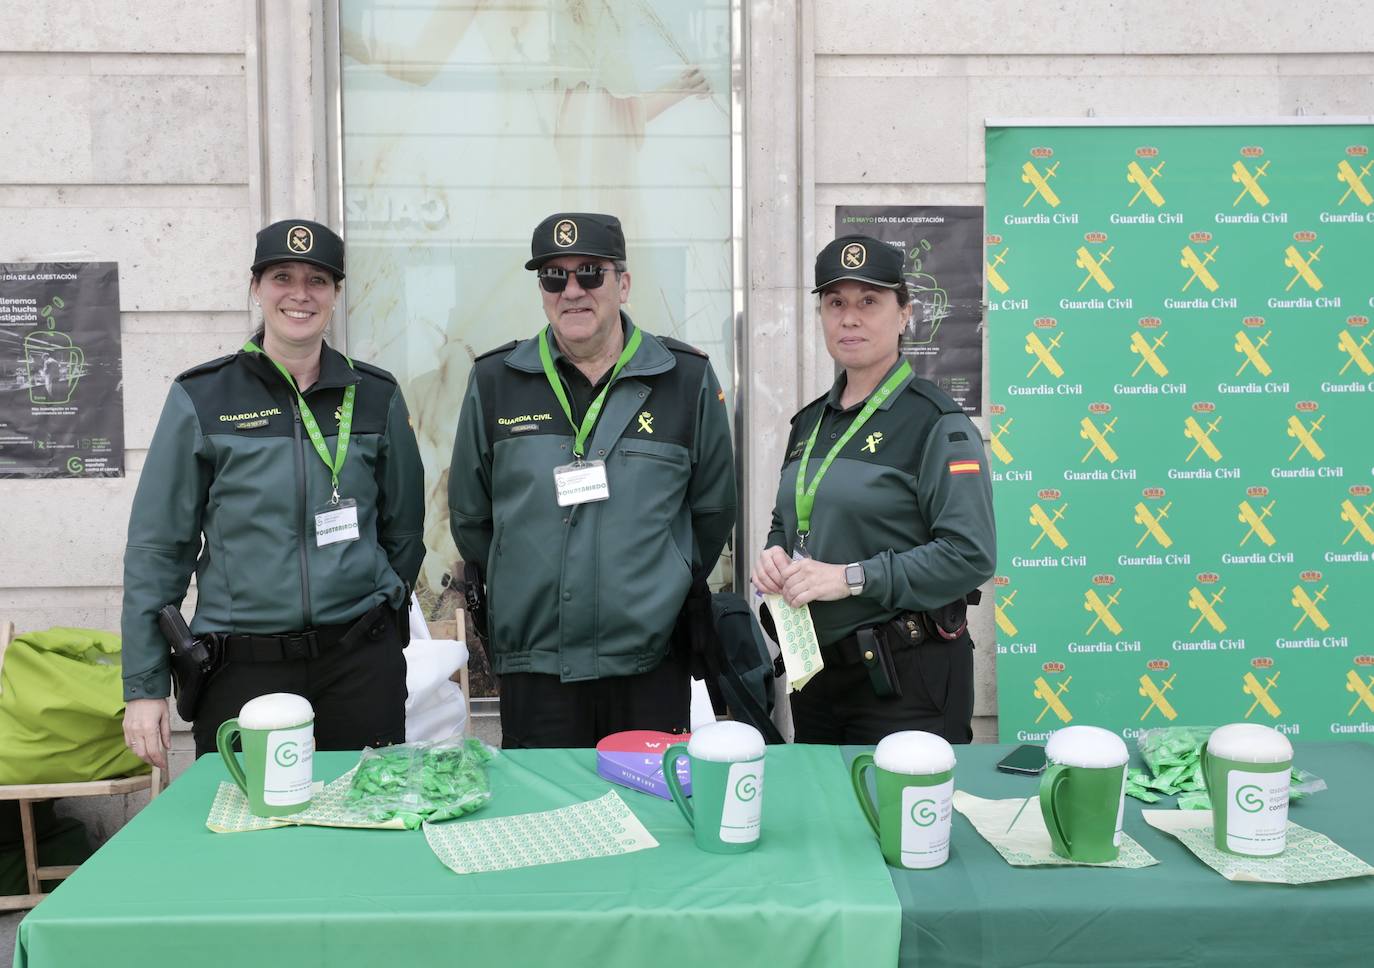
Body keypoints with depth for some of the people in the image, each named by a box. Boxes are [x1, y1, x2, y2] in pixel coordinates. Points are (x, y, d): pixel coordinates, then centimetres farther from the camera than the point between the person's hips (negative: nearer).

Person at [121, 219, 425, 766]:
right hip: (241, 669, -1)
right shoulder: (200, 398, 0)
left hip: (361, 663, 2)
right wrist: (143, 685, -2)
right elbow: (157, 546, 1)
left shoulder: (376, 395, 5)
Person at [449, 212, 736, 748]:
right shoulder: (494, 382, 3)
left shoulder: (688, 378, 1)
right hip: (534, 670, 1)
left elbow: (713, 510, 10)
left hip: (651, 668, 0)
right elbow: (469, 518, 12)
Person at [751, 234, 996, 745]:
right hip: (817, 673, 7)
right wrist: (774, 556, -1)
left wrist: (851, 577, -23)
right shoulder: (811, 420, 11)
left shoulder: (936, 423, -12)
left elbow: (970, 555, -20)